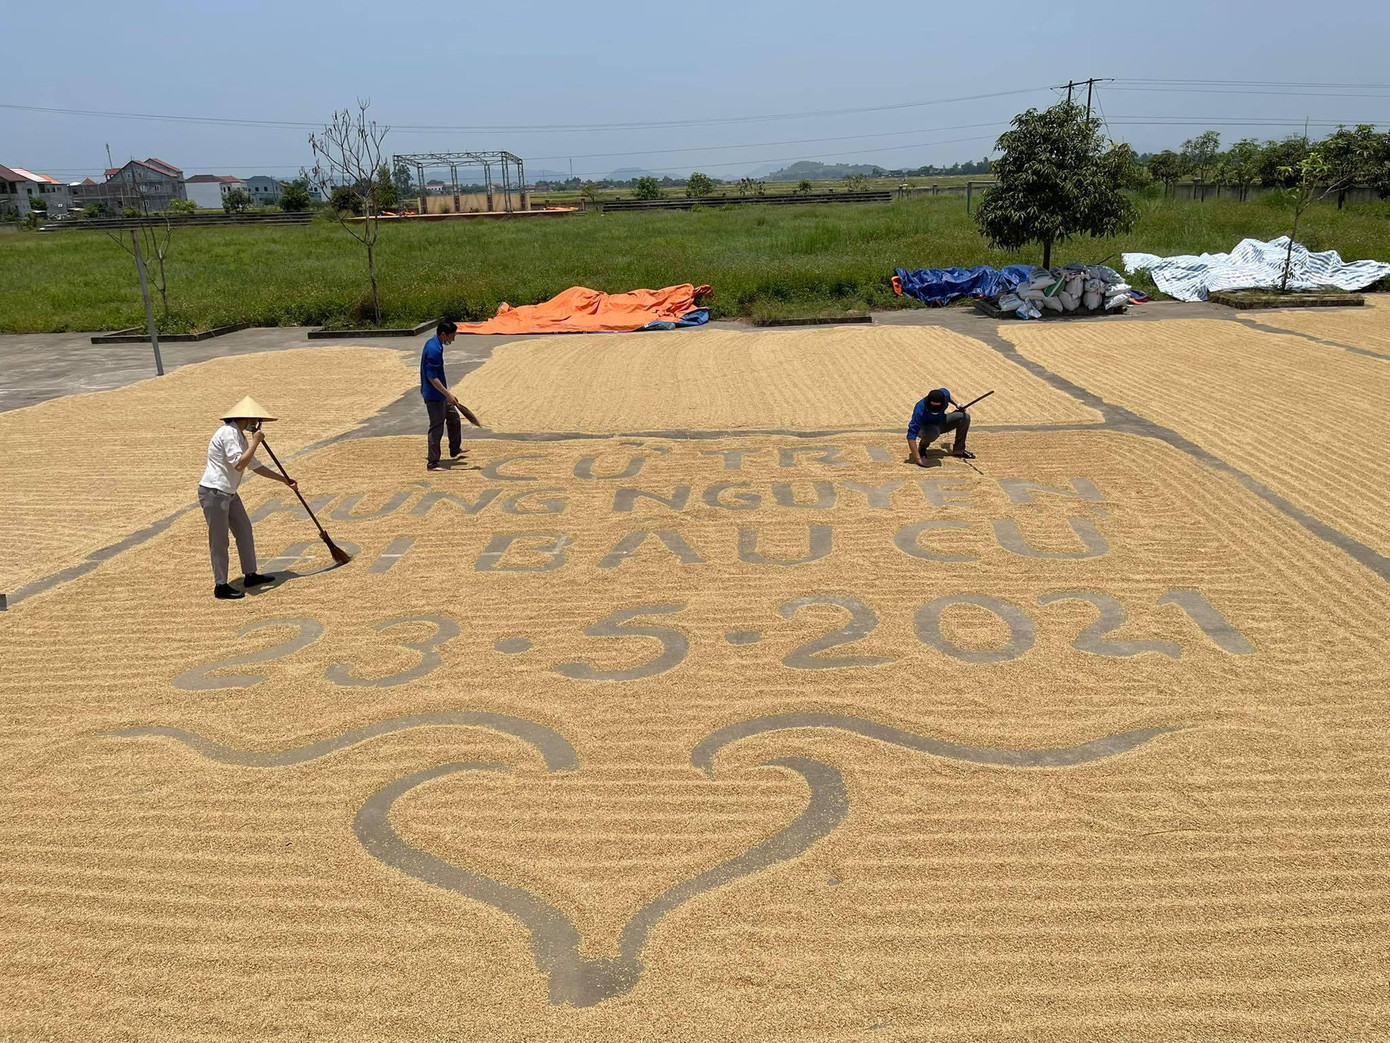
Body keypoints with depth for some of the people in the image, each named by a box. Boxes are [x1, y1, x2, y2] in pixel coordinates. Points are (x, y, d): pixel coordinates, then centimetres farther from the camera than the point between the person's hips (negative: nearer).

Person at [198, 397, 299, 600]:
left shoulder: (240, 437, 13)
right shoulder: (228, 433, -18)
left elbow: (256, 466, 22)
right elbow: (239, 464, -27)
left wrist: (284, 480, 25)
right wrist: (255, 442, -17)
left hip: (229, 494, 10)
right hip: (213, 493, -10)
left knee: (244, 531, 16)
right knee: (219, 541, -3)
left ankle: (250, 575, 27)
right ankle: (221, 586, 5)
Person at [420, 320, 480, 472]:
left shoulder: (433, 343, 7)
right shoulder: (434, 350, -25)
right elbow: (432, 377, -26)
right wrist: (448, 394, -24)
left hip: (440, 394, 11)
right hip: (434, 396, -11)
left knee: (454, 418, 23)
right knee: (437, 428, -3)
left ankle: (455, 451, 39)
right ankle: (432, 463, 5)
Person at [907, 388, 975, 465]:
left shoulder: (944, 394, -25)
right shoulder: (920, 411, -39)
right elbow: (911, 436, -41)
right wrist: (918, 459, -47)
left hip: (941, 422, 5)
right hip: (924, 428, -5)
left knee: (965, 417, -14)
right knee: (933, 432, -41)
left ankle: (958, 450, 0)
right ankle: (922, 446, -6)